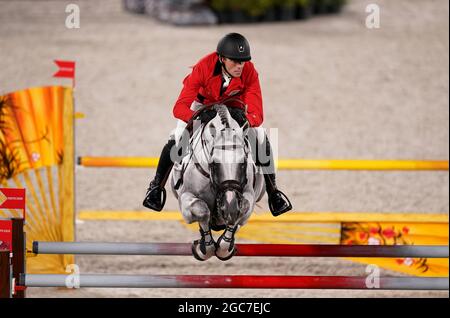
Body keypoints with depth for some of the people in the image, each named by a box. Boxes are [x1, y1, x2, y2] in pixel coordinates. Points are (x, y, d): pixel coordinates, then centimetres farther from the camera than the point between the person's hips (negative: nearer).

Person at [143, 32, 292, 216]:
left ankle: (272, 192, -4)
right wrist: (196, 118, -63)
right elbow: (179, 107, -42)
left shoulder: (249, 72, -32)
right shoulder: (203, 68, -37)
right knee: (176, 139, -23)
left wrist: (246, 120, -59)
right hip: (202, 103, -2)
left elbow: (257, 114, -36)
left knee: (261, 137, -17)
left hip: (234, 108, 2)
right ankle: (156, 187, -5)